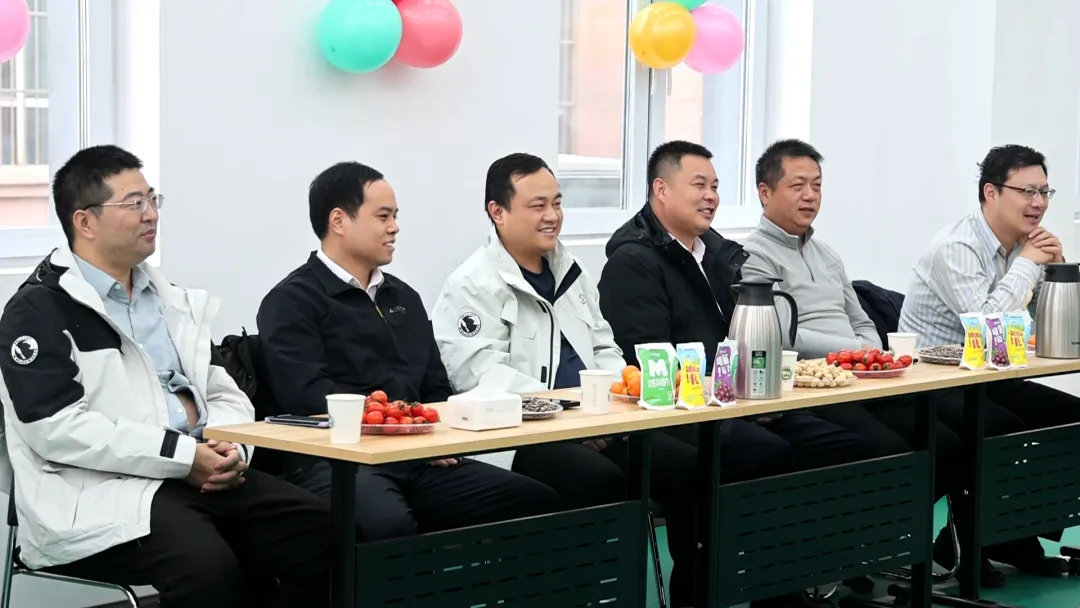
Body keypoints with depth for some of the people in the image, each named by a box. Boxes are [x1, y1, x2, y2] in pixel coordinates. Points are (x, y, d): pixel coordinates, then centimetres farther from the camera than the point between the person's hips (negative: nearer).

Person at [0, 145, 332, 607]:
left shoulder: (172, 301, 21)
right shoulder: (40, 310, -2)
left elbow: (225, 396, 20)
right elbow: (58, 427, -14)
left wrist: (232, 449, -5)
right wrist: (183, 456, -17)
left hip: (204, 477, 7)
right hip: (102, 493, -7)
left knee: (324, 533, -16)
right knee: (208, 568, -36)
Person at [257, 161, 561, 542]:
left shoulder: (404, 297, 24)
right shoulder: (292, 301, 1)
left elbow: (436, 387, 22)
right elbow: (308, 395, -13)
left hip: (416, 458, 7)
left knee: (537, 501, -14)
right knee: (389, 525, -40)